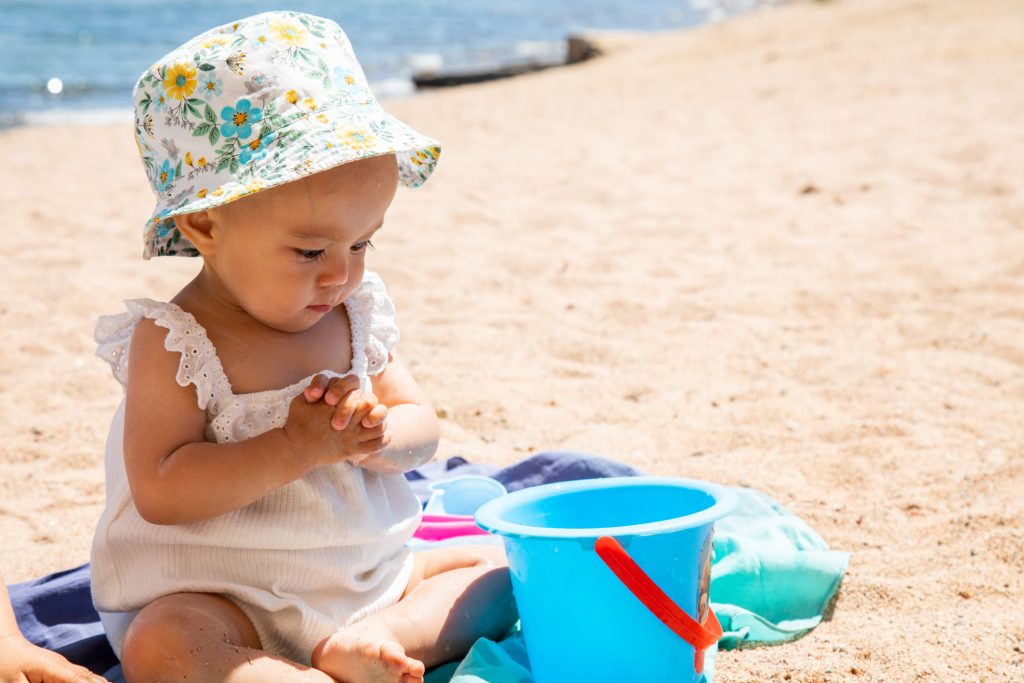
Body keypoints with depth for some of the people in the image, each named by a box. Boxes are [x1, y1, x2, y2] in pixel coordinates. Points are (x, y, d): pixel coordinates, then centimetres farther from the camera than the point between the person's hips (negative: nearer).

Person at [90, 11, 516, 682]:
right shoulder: (174, 341, -15)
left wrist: (378, 433, -17)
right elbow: (158, 493, -21)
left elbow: (423, 429, 8)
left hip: (369, 571, 6)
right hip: (220, 596, -6)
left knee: (495, 569, -1)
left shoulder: (355, 312, 2)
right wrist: (295, 448, -27)